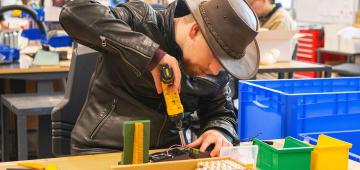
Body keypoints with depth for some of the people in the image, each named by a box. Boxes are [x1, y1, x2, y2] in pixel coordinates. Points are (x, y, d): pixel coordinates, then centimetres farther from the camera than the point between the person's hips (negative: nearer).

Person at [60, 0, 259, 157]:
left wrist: (220, 133, -11)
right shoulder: (141, 20, -14)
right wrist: (150, 53, -32)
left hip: (166, 152, 3)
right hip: (103, 150, -3)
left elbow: (221, 113, 14)